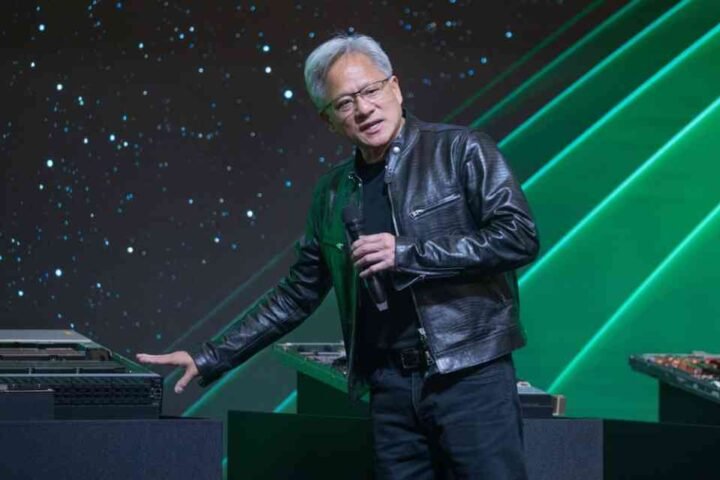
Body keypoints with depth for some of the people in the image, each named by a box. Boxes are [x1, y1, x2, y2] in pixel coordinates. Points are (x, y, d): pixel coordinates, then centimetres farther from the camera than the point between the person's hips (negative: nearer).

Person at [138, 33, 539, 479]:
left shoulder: (461, 151, -1)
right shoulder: (335, 193, 13)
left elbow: (520, 236, -11)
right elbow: (296, 296, 19)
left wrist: (408, 255, -14)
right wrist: (210, 359, 15)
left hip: (471, 375, -4)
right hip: (391, 387, 4)